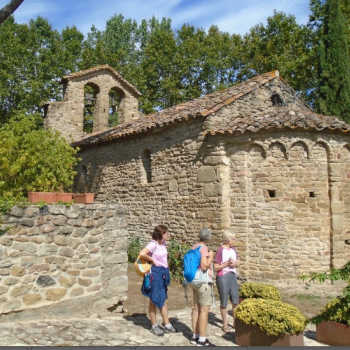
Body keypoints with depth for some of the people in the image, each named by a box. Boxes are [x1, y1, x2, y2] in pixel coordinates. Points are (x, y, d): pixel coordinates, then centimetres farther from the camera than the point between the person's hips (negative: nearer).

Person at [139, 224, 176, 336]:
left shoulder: (163, 243, 7)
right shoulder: (153, 244, -18)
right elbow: (142, 254, -32)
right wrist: (152, 260, -18)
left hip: (164, 273, 8)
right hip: (155, 273, -8)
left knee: (164, 301, 14)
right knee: (154, 301, 6)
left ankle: (167, 325, 23)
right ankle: (154, 326, 19)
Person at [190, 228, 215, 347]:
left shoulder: (194, 247, 8)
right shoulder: (203, 248, -18)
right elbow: (204, 266, -26)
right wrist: (211, 256, -12)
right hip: (203, 282, -9)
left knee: (196, 308, 13)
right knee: (204, 310, -3)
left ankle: (195, 336, 21)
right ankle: (202, 339, 3)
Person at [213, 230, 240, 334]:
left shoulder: (233, 249, 6)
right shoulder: (220, 250, -13)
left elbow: (238, 263, 15)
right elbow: (215, 268, -13)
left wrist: (235, 264, -6)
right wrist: (227, 264, -21)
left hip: (233, 276, 6)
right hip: (223, 277, -6)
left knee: (235, 301, 11)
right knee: (223, 302, 6)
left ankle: (235, 322, 29)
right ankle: (225, 324, 21)